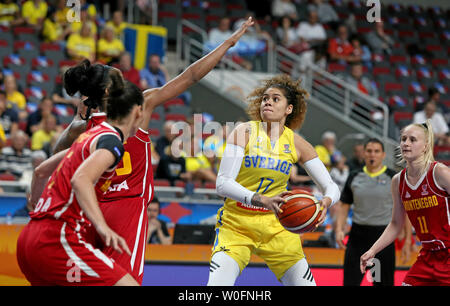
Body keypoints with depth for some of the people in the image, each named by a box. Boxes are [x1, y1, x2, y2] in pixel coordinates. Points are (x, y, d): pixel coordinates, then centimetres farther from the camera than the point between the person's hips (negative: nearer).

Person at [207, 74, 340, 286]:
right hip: (236, 223, -3)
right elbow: (222, 184, -17)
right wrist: (263, 200, -32)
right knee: (217, 285, -23)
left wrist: (325, 203, -22)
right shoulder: (245, 132, -8)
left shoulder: (296, 143, 1)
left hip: (276, 226, 3)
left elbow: (331, 187, 3)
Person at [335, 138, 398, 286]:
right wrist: (339, 229, -1)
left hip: (383, 235, -2)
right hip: (358, 235, 2)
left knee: (384, 282, 4)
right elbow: (344, 205, 12)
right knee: (350, 281, -1)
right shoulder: (355, 177, 7)